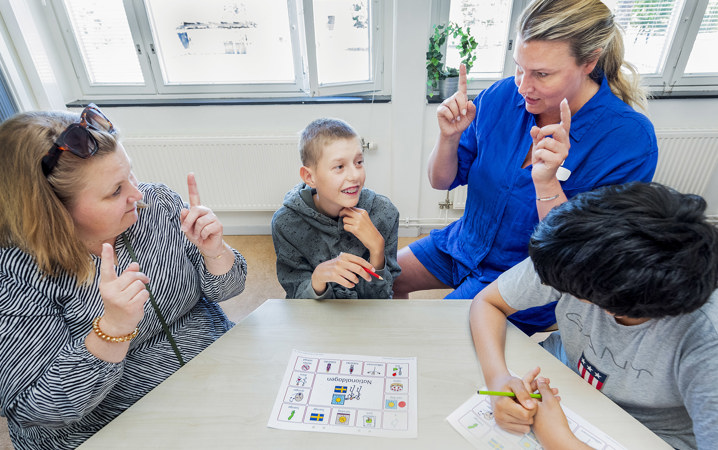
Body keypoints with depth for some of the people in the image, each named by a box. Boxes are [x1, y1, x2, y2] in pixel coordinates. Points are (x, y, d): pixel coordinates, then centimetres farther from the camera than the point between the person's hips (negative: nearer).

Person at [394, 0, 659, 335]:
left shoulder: (629, 139, -22)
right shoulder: (501, 97, -11)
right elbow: (442, 181, -4)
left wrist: (547, 184, -37)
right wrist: (449, 137, -24)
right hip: (466, 242, 5)